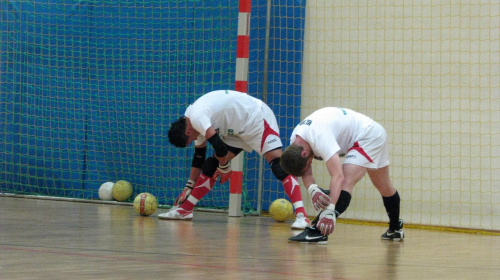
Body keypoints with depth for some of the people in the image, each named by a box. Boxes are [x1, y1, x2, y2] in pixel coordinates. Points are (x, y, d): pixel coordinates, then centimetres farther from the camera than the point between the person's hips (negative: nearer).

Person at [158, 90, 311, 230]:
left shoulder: (196, 117, -24)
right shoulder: (197, 121, 6)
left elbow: (218, 145, -27)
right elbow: (198, 156, 16)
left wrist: (224, 167, -9)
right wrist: (189, 186, 18)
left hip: (257, 119, -10)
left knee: (277, 163, -24)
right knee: (212, 164, 4)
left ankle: (301, 215, -36)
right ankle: (184, 210, 9)